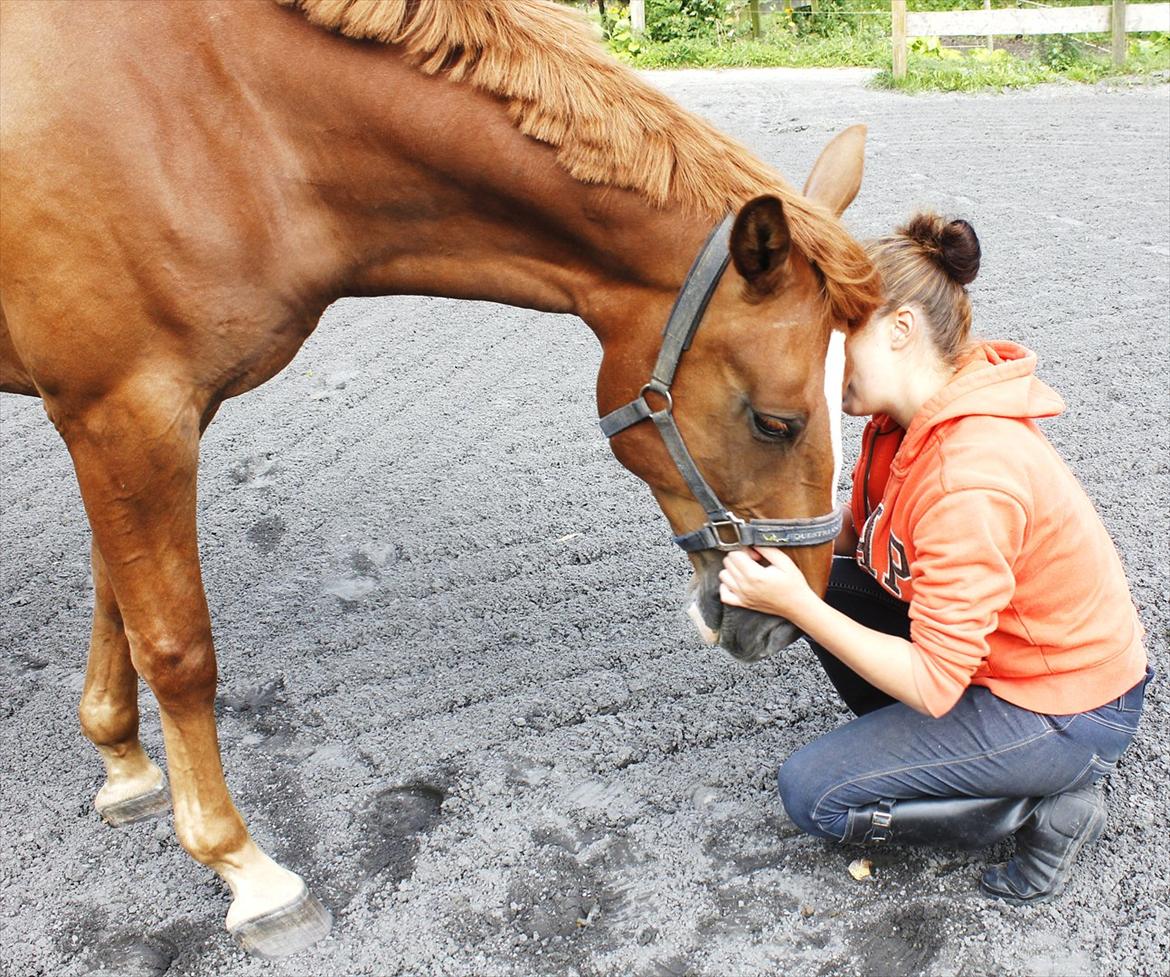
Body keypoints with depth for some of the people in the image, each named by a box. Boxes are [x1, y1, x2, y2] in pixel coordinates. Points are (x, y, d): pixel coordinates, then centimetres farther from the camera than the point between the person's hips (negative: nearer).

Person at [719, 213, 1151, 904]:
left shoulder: (969, 479, -34)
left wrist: (796, 605, -30)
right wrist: (782, 552, -14)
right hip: (996, 644, 9)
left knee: (810, 794, -6)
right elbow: (861, 536, 5)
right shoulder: (907, 418, -6)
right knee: (825, 578, -1)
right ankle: (908, 748, 12)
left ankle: (1049, 808, 3)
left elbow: (935, 685, -29)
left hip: (1070, 713, -8)